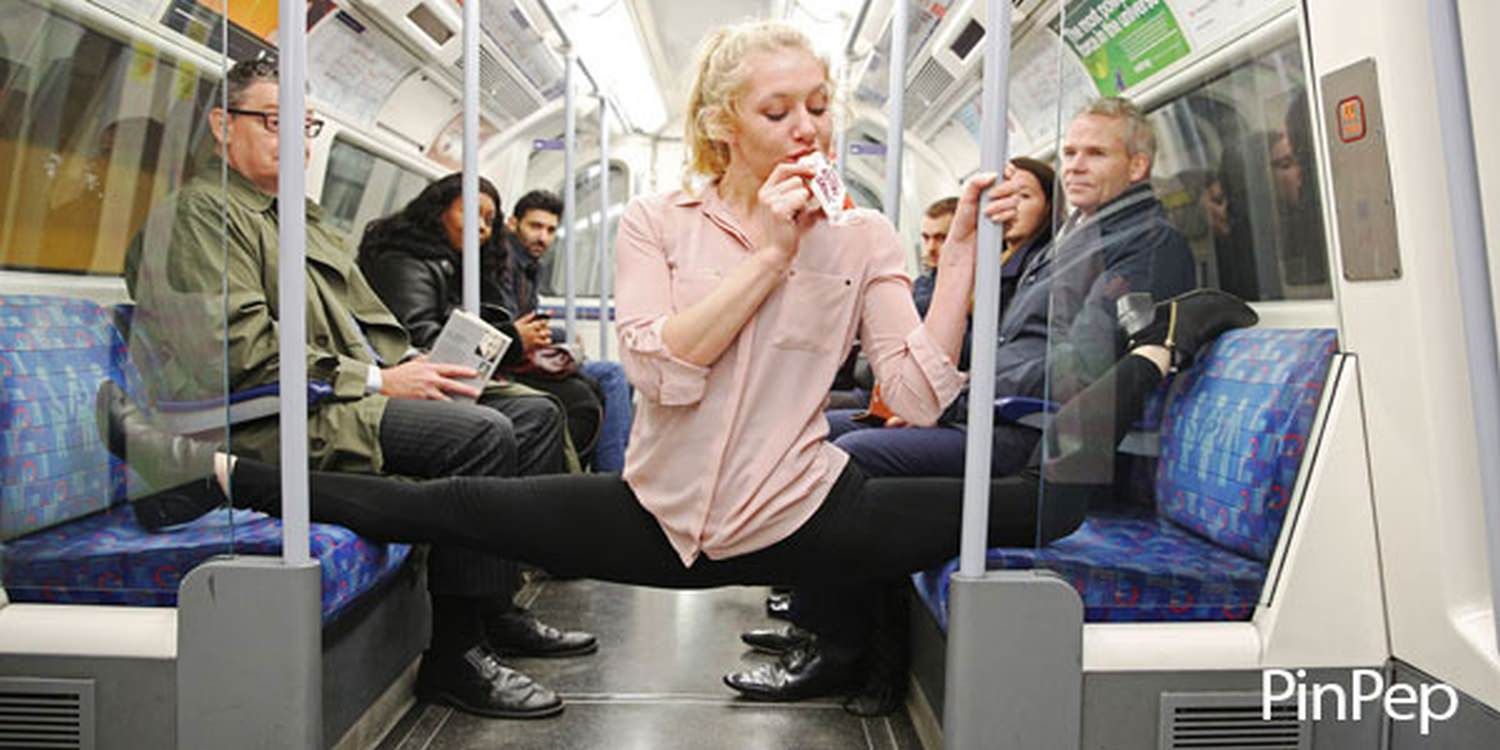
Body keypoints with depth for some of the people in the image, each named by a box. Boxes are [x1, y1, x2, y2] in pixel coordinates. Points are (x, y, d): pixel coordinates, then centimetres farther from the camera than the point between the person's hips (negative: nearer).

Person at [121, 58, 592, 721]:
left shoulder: (304, 215, 27)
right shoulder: (200, 211, -3)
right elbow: (242, 351, -16)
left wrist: (413, 366, 4)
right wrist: (376, 380, -17)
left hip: (352, 394, 10)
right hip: (285, 419, -10)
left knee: (536, 414, 2)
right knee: (481, 433, -28)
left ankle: (496, 610, 5)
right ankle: (454, 654, -19)